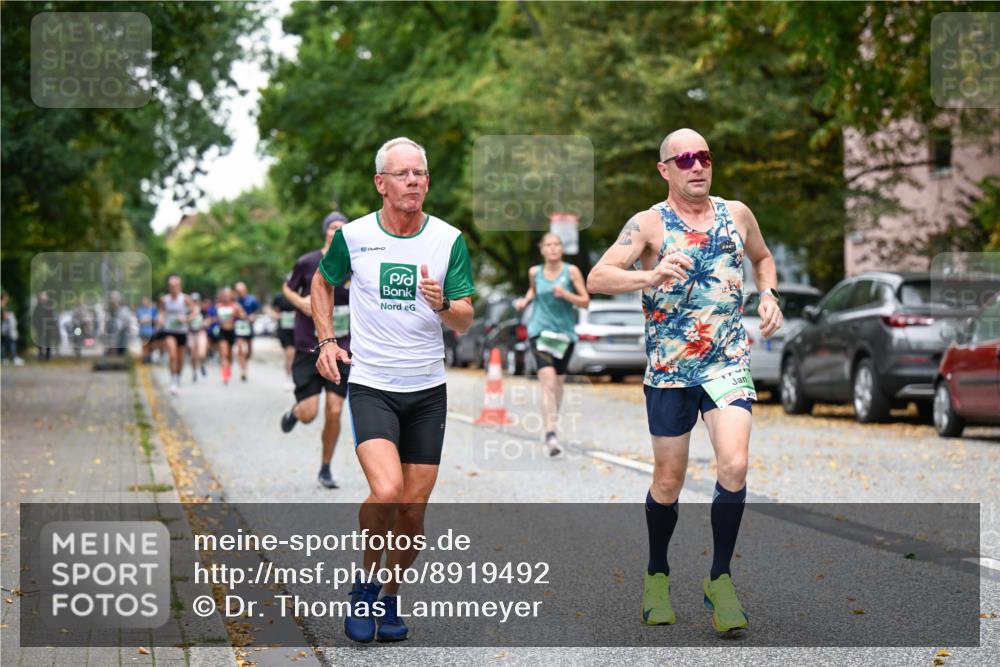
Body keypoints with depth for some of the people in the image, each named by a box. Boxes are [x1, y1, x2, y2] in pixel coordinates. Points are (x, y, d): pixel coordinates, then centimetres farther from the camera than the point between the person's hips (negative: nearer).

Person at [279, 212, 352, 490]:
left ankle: (325, 469, 16)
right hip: (309, 349, -2)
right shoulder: (307, 262, -5)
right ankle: (294, 412, 32)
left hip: (341, 351, 2)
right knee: (309, 414, -7)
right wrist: (300, 302, -10)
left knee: (334, 413, -3)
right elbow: (287, 288, 10)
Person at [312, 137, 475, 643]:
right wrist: (326, 340, 5)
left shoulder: (449, 240, -2)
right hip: (370, 386, -2)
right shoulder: (353, 236, -4)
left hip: (428, 390, 2)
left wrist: (443, 303, -22)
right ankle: (364, 585, 2)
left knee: (414, 506, 6)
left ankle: (392, 597, 27)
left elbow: (465, 321, -1)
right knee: (386, 491, -22)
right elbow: (323, 283, 17)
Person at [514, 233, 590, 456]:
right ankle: (550, 434, -23)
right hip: (540, 330, -1)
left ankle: (552, 427, 36)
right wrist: (526, 300, 4)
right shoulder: (535, 272, 2)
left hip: (564, 331, 1)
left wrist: (565, 294, -20)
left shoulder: (571, 271, -3)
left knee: (558, 382, 13)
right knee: (548, 380, -17)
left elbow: (585, 301, -3)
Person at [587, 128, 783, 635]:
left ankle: (720, 579, -4)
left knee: (734, 464, -18)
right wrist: (651, 276, -34)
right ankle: (657, 575, 29)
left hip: (728, 362, 2)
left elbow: (762, 258, 27)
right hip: (670, 368, -2)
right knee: (668, 480, 6)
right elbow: (597, 278, -18)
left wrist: (769, 296, 7)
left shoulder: (737, 214, 7)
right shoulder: (649, 224, -6)